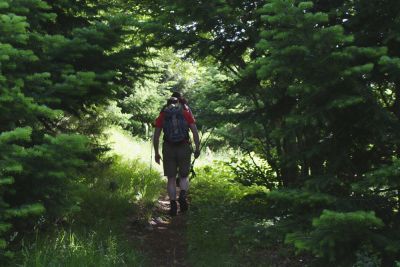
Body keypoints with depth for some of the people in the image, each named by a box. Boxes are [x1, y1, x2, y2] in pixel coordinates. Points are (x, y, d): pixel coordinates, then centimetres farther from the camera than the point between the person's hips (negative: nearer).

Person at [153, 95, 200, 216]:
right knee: (184, 176, 13)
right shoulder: (186, 112, 8)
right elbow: (195, 132, 0)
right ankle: (183, 196, -13)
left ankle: (173, 204, 1)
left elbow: (156, 136, 5)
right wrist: (197, 148, 6)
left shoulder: (162, 115, 9)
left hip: (168, 149, 0)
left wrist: (156, 153, 12)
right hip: (184, 148, 0)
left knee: (171, 178, 9)